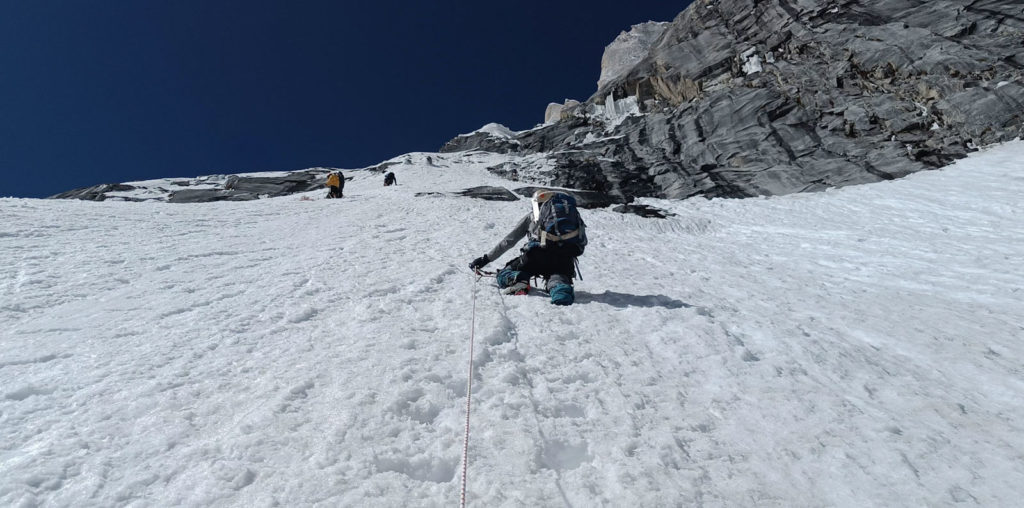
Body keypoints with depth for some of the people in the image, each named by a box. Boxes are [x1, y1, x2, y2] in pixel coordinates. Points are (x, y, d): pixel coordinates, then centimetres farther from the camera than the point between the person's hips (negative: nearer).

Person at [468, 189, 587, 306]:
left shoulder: (532, 216, 24)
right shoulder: (572, 211, 31)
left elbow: (508, 241, 23)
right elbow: (583, 243, 26)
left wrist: (485, 259, 29)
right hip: (565, 260, 1)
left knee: (504, 275, 15)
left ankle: (518, 280, -21)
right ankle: (561, 288, -24)